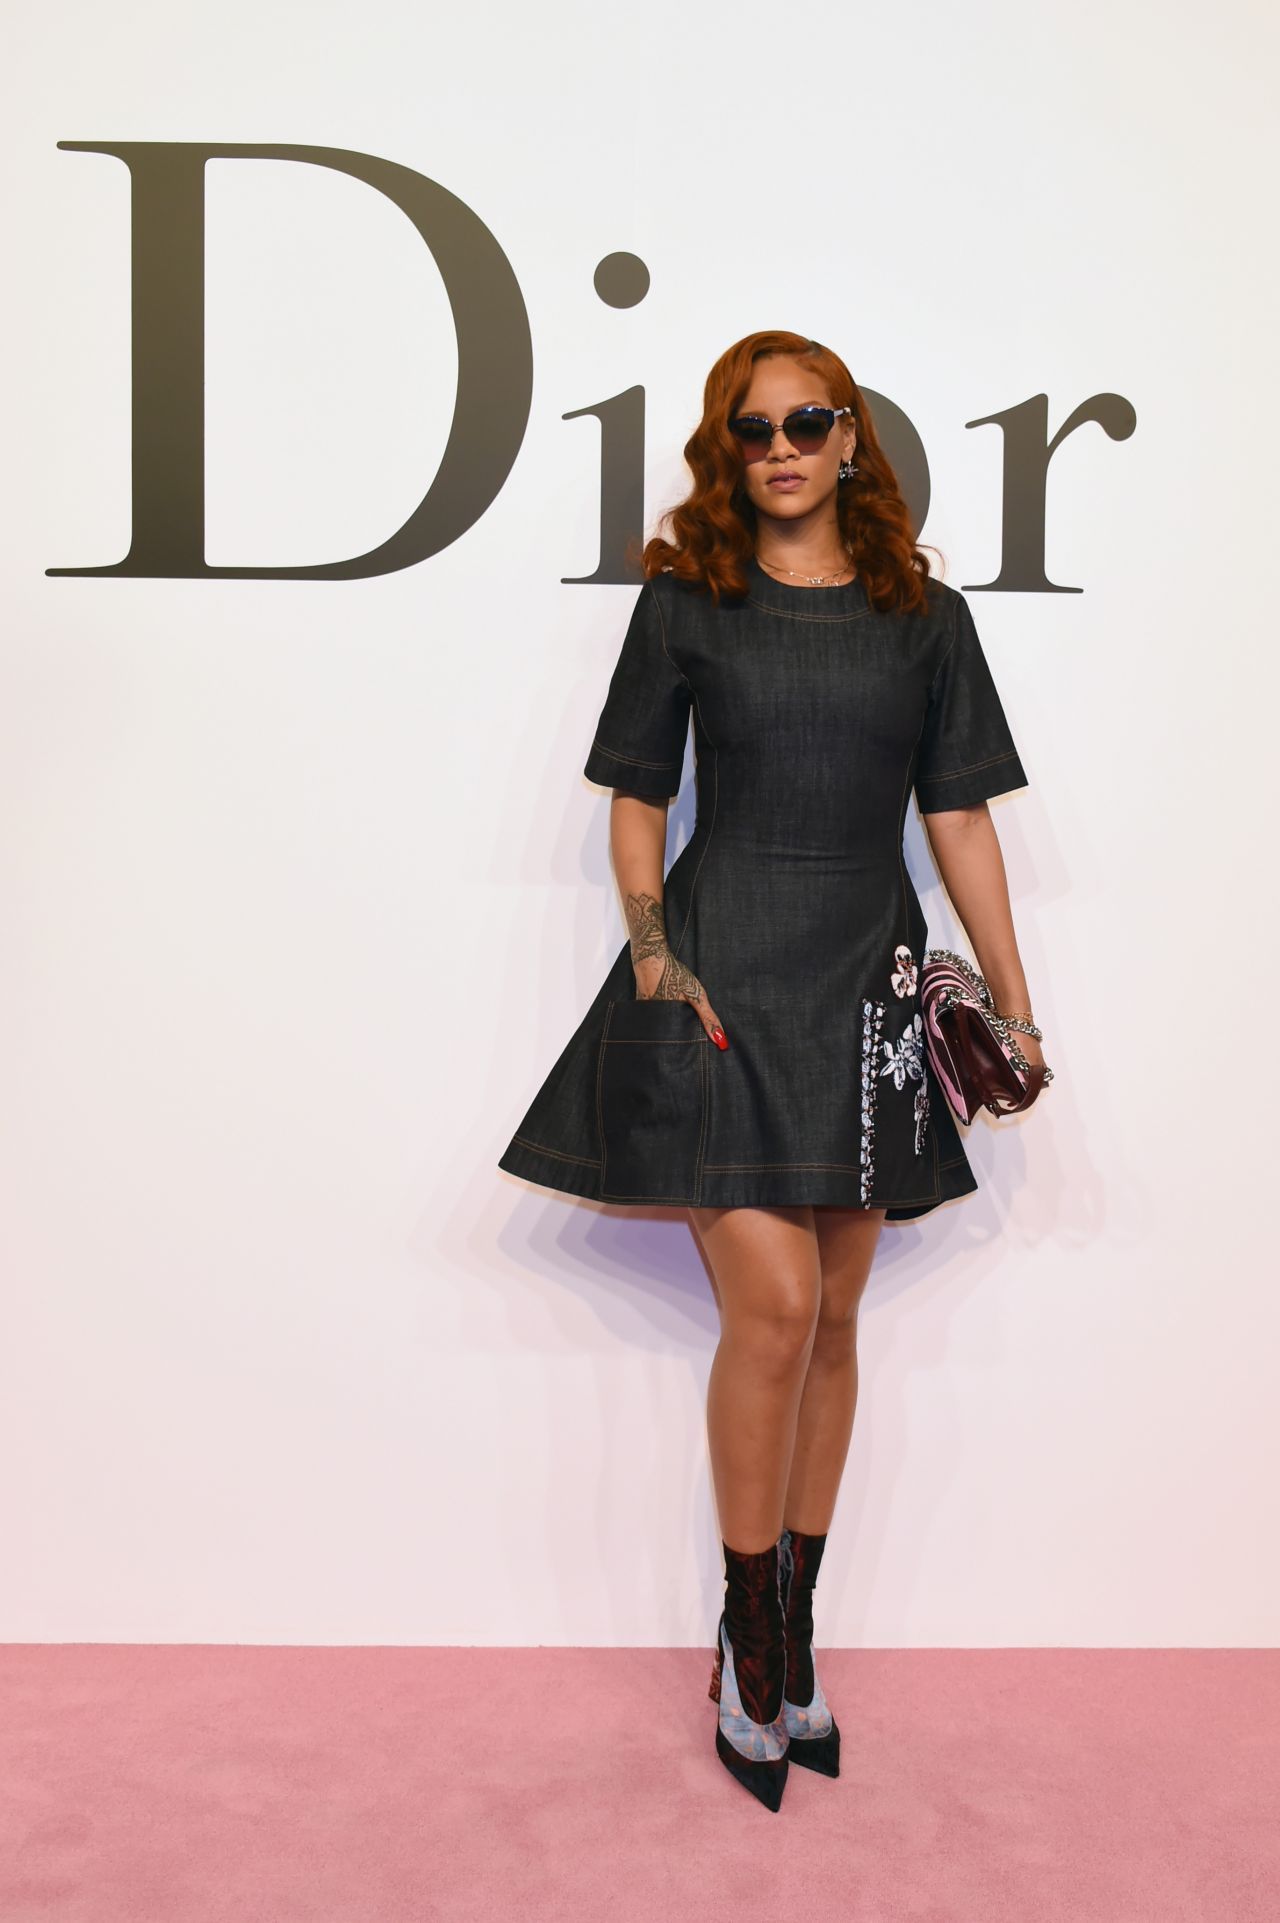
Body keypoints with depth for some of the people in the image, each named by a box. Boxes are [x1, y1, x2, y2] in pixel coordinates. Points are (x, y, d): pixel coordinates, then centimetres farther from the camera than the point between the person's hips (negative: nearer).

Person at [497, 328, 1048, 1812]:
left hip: (864, 992, 3)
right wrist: (652, 953, -7)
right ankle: (748, 1642, 10)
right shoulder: (685, 602, 5)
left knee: (831, 1320, 9)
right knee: (772, 1304, -11)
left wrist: (1014, 1001, 5)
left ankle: (794, 1642, 24)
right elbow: (635, 797, 6)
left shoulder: (925, 616, 9)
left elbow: (960, 817, 9)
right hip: (719, 975, -3)